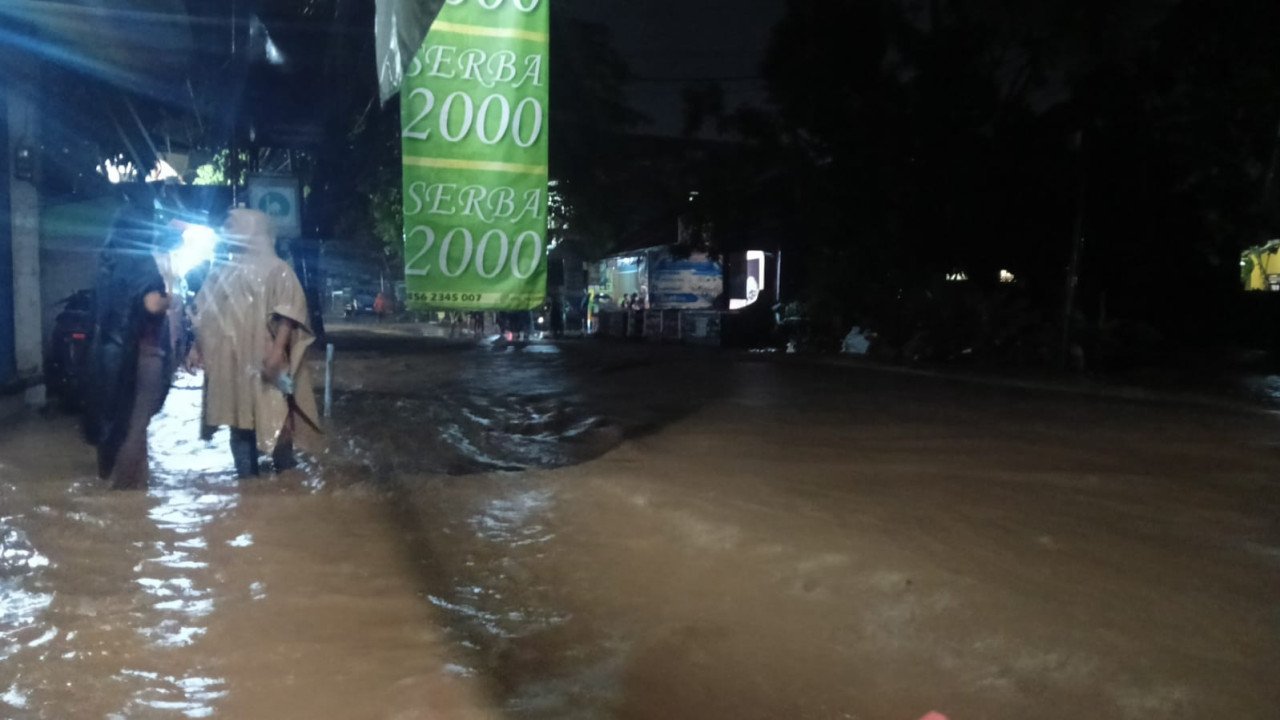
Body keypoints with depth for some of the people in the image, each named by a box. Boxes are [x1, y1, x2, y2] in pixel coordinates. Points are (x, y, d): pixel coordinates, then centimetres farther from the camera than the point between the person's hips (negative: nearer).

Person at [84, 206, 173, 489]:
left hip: (109, 348, 7)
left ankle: (108, 469, 32)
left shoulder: (109, 262, 8)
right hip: (140, 351, -7)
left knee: (114, 409, 20)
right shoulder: (144, 264, -14)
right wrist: (169, 299, -10)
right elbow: (153, 304, -29)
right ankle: (128, 478, 4)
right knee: (136, 416, 1)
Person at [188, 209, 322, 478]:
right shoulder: (222, 273, 19)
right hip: (230, 364, 6)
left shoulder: (276, 269, 0)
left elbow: (288, 311, -11)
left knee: (275, 421, -6)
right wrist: (197, 347, 10)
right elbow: (204, 314, 20)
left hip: (265, 362, -6)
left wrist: (278, 348, -22)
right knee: (239, 425, 8)